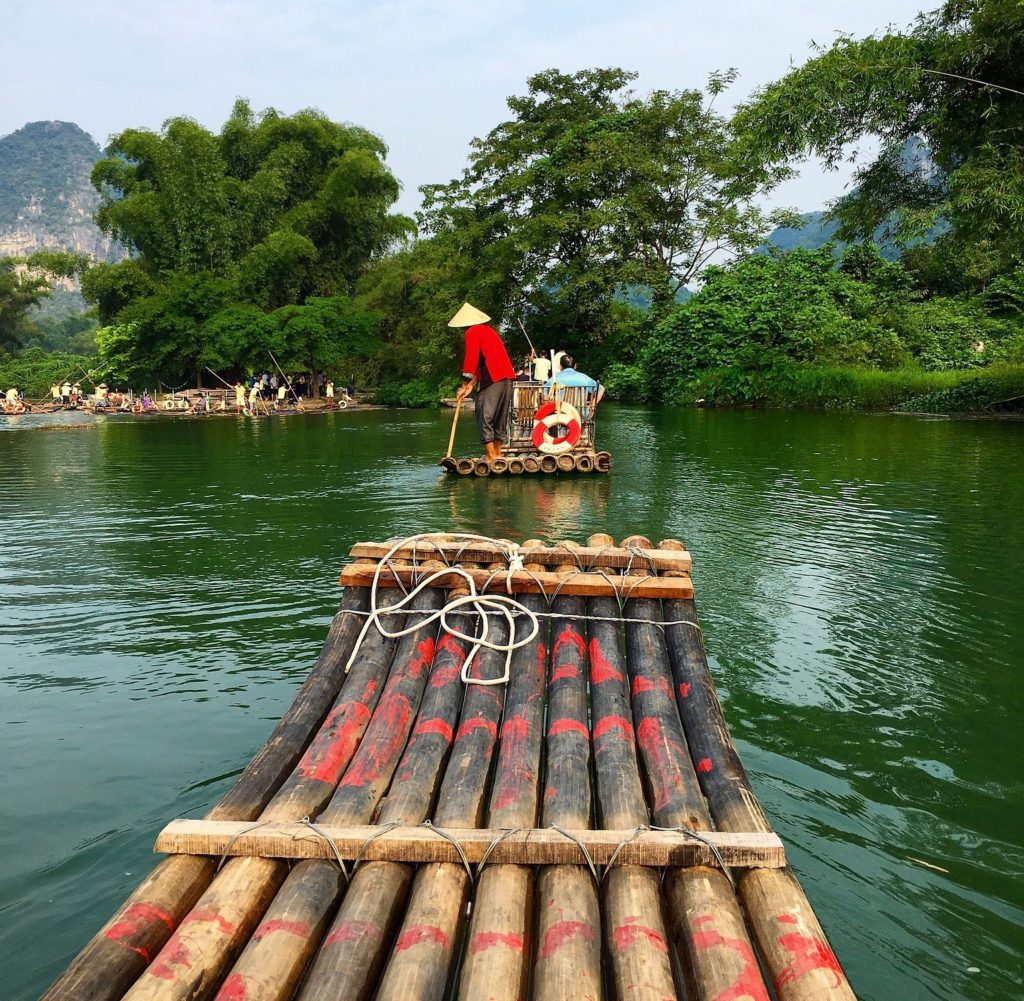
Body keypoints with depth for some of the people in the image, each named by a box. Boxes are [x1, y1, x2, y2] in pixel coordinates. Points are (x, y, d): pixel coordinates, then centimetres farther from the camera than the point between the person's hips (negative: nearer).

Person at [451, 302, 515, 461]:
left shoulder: (472, 332, -2)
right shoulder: (488, 330, 25)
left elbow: (471, 359, -9)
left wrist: (464, 385, 0)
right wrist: (471, 385, 17)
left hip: (493, 379, -9)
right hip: (507, 377, 9)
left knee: (484, 417, -4)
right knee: (500, 417, 13)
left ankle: (491, 458, -5)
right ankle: (497, 455, 18)